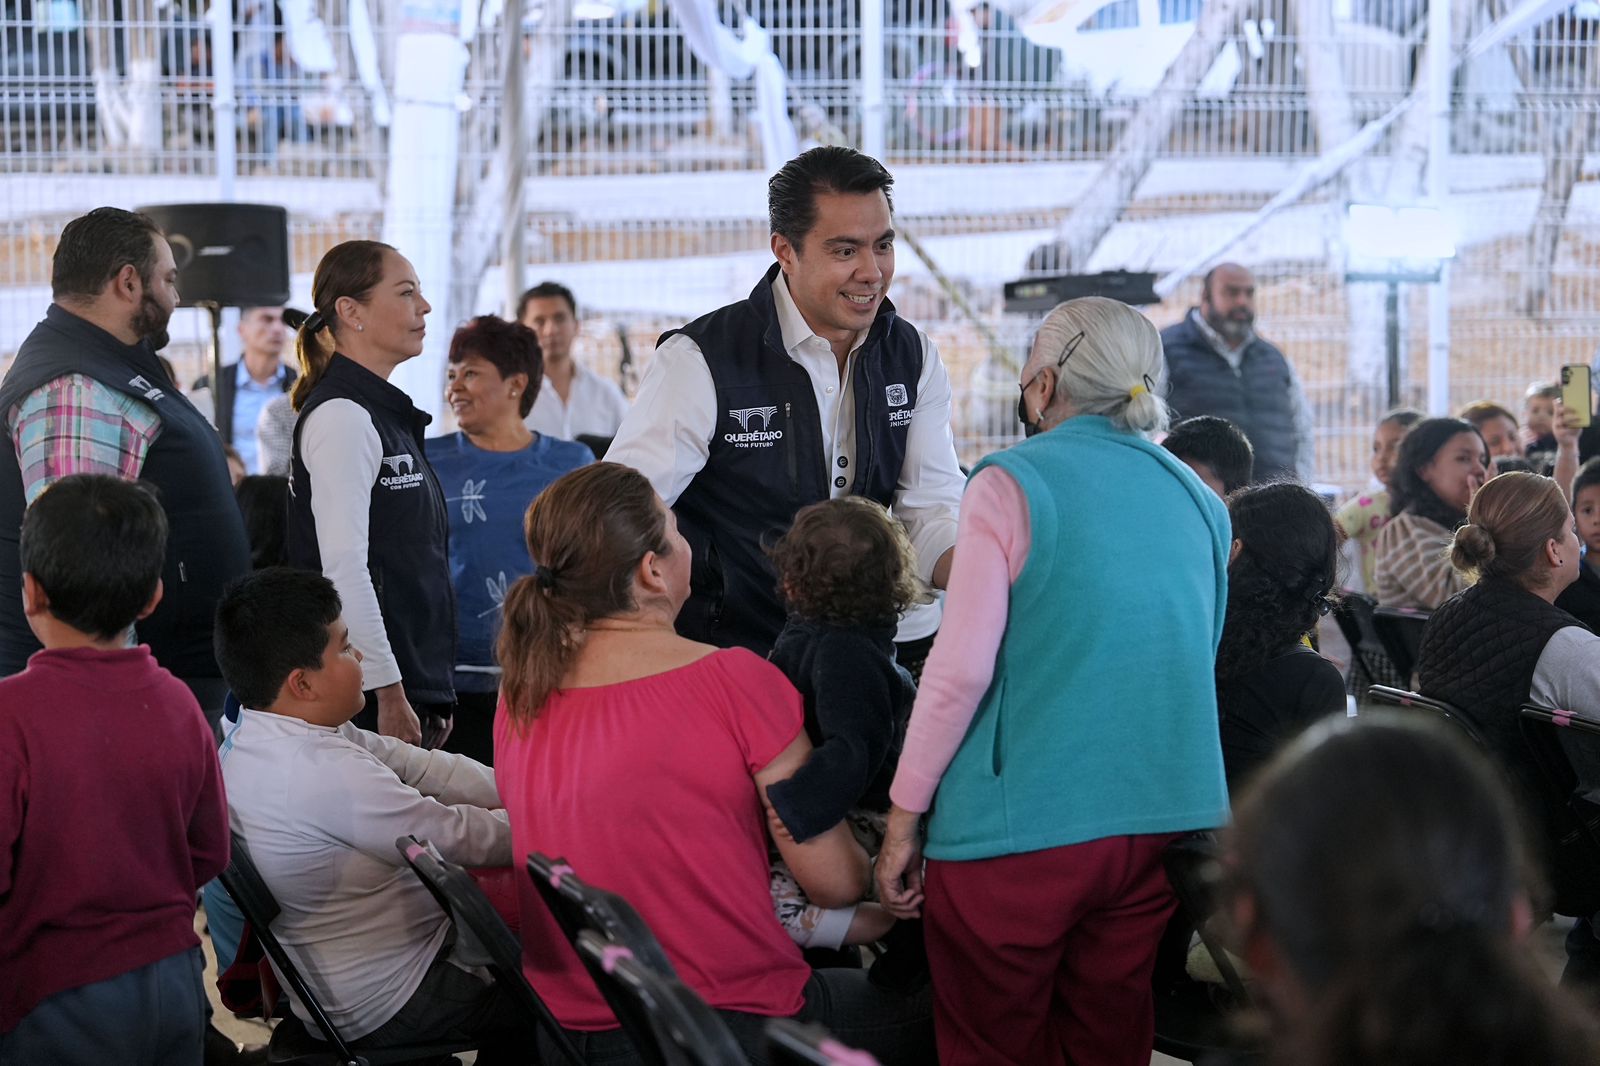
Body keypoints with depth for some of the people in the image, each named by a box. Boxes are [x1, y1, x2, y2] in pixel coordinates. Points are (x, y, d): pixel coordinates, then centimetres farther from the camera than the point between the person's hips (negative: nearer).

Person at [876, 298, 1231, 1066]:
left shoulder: (1013, 484, -7)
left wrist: (904, 816, -6)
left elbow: (961, 667, -13)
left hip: (1022, 826, -5)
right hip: (1165, 822, 6)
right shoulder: (1197, 501, 10)